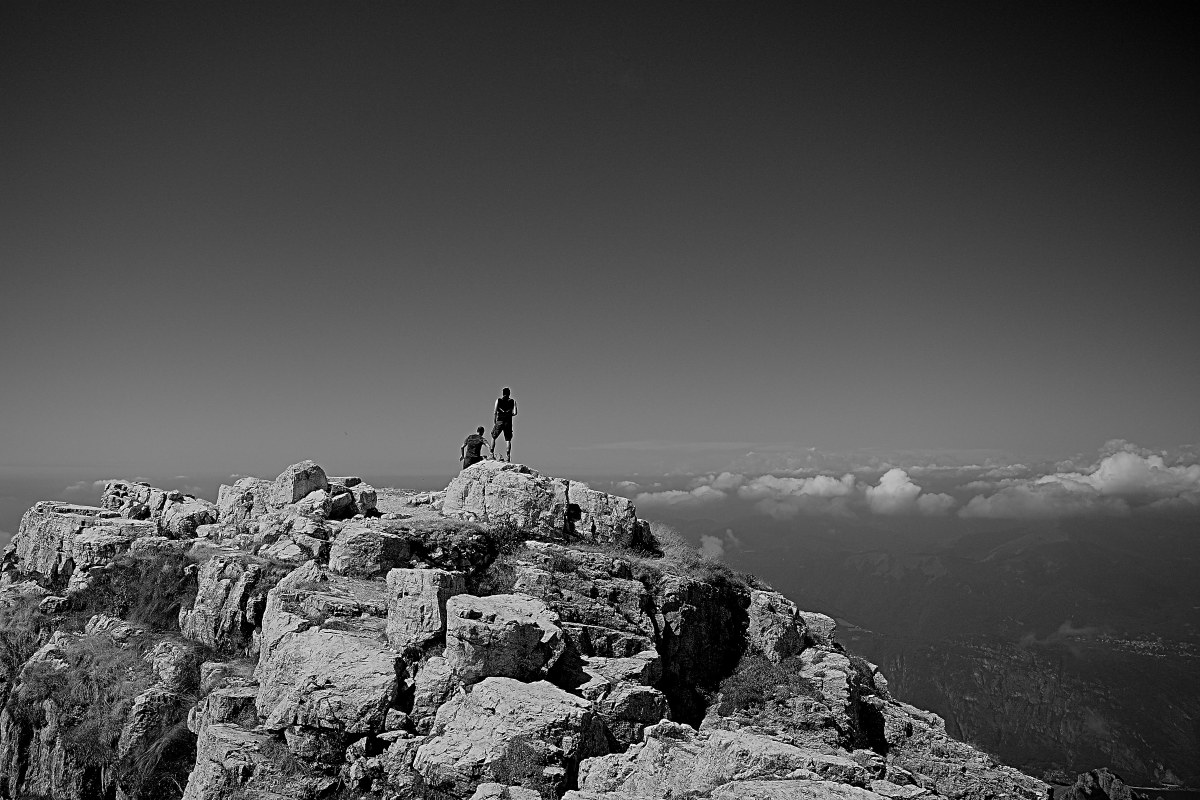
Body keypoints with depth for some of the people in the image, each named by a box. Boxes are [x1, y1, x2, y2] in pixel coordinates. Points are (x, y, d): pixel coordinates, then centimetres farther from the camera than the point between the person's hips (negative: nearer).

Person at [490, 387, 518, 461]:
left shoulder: (498, 400, 2)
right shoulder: (512, 401, 4)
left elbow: (495, 411, -7)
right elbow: (515, 413, -6)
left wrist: (495, 420, 4)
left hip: (499, 421, 0)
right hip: (508, 422, 0)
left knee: (493, 437, 16)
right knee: (508, 440, 5)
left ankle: (492, 454, 7)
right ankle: (508, 457, -8)